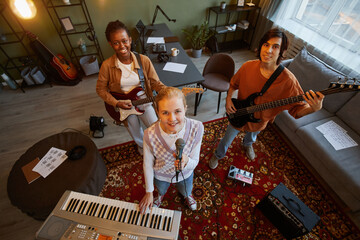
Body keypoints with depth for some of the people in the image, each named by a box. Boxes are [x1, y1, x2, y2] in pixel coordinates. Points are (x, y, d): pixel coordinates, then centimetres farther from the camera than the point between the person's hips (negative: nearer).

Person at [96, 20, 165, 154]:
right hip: (123, 106, 0)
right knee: (137, 135, 19)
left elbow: (155, 82, -9)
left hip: (144, 102, 1)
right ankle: (142, 146, 56)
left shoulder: (144, 60, -14)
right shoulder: (107, 65, -17)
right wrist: (116, 103, -18)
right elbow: (101, 89, -6)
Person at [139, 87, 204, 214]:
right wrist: (149, 192, -3)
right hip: (161, 175, 0)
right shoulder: (150, 135, -37)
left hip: (185, 174, 1)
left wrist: (186, 161, -46)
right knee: (161, 190, 37)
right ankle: (161, 194, 76)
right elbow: (148, 165, -17)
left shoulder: (196, 128, -35)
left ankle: (187, 194, 76)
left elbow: (194, 162, -22)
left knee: (186, 192, 36)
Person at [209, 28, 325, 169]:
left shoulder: (287, 80, -26)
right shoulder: (248, 67, -19)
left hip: (260, 120, 0)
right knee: (227, 140, 18)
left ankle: (247, 144, 70)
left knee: (252, 136, 33)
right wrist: (228, 98, -14)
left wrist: (314, 108, -41)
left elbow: (297, 109, -21)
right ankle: (218, 155, 50)